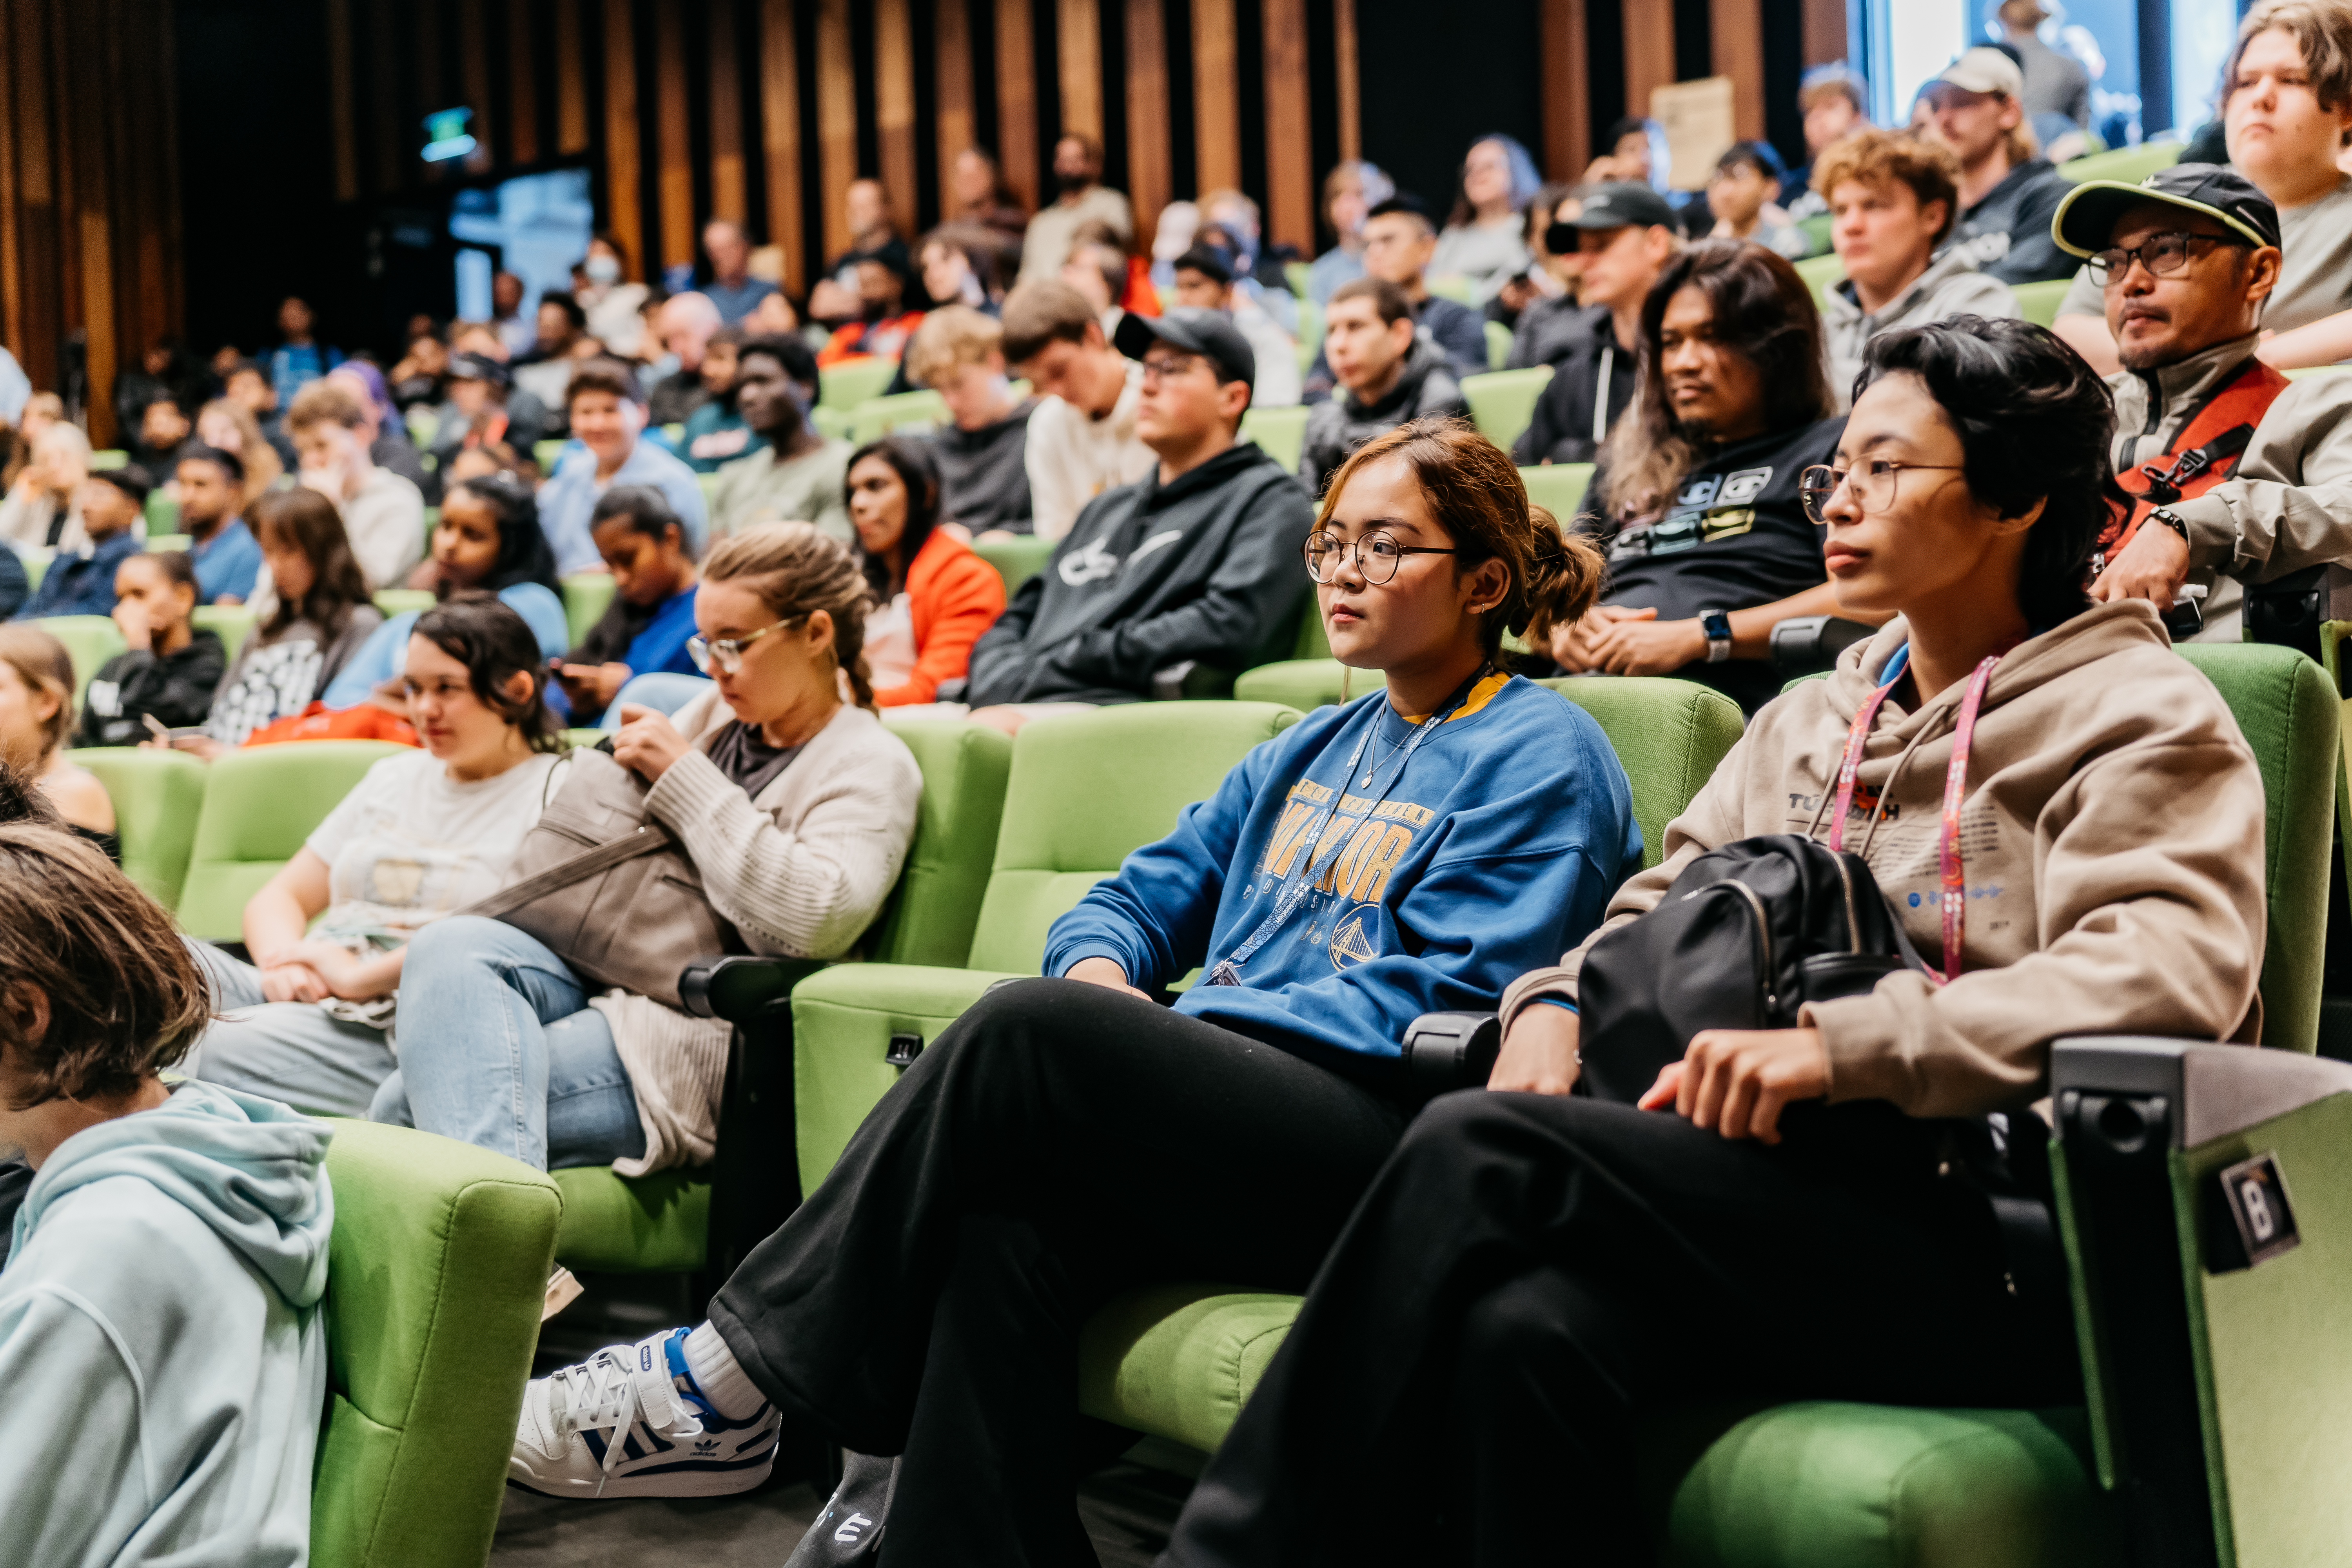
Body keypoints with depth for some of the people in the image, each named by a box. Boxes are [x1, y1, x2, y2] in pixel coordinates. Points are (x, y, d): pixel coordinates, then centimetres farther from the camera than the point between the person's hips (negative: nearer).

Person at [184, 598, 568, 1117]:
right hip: (301, 997, 7)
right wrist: (281, 960, -1)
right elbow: (280, 897, 23)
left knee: (216, 1053, -33)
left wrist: (360, 976, -14)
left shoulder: (560, 795, 3)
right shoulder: (394, 777, 26)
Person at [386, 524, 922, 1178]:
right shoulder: (714, 715, 21)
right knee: (452, 946, -29)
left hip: (695, 1038, -7)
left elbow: (816, 919, -20)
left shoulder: (870, 765, -1)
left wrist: (685, 780, -12)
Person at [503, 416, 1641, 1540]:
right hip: (1230, 1120, 6)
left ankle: (725, 1376, -17)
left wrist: (1170, 1029, -11)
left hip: (1392, 1150, -6)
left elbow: (1447, 998, -9)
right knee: (1011, 1217, -28)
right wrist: (1103, 976, -4)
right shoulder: (1311, 751, 26)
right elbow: (1133, 902, 22)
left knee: (1029, 1029, -27)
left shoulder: (1543, 755, 2)